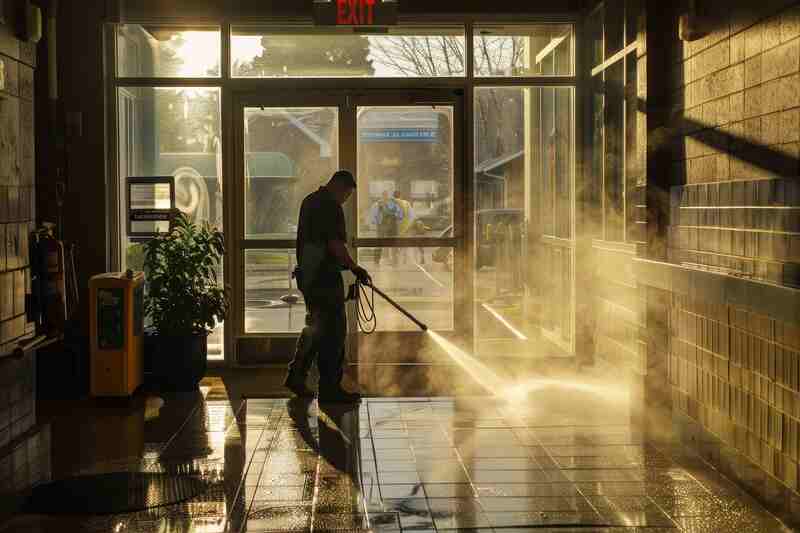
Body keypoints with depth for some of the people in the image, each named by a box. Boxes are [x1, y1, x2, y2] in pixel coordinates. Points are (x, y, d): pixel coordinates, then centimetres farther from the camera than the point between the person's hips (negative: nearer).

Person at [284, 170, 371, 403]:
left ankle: (296, 376, 22)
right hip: (325, 276, -10)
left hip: (307, 273, 10)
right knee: (334, 330, -3)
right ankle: (329, 387, 0)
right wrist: (354, 268, -11)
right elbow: (335, 244, -21)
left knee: (315, 326, 19)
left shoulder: (309, 200, 16)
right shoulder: (330, 206, -14)